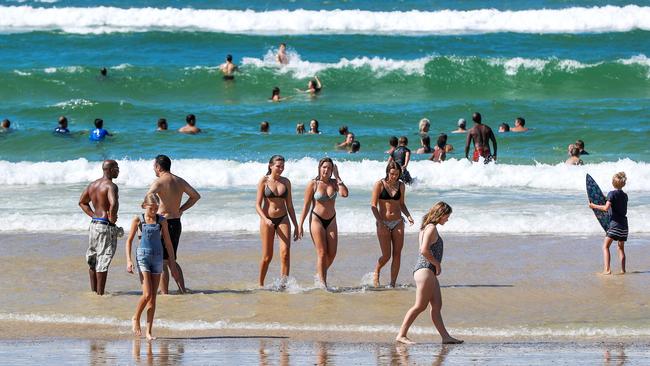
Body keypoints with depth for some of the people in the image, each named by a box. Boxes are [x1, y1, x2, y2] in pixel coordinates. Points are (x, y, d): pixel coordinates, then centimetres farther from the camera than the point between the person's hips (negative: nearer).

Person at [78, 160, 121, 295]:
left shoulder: (93, 185, 10)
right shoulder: (111, 186, -16)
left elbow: (82, 202, 21)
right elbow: (113, 204, -33)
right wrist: (112, 218, -16)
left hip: (94, 223, 8)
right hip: (106, 227, -8)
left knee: (93, 260, 17)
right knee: (103, 260, -4)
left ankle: (94, 291, 25)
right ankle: (100, 293, -3)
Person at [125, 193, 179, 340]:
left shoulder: (162, 221, 4)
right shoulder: (138, 220, -2)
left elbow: (168, 242, 10)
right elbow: (129, 240, 2)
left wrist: (172, 262, 9)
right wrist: (128, 260, -7)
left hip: (157, 257, 3)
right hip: (143, 256, -3)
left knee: (153, 296, 1)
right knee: (147, 294, -13)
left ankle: (149, 331, 5)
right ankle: (135, 318, 13)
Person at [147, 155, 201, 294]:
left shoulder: (159, 182, -13)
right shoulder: (180, 181, 10)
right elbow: (196, 196, 17)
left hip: (164, 222, -7)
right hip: (177, 223, 7)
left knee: (161, 262, -1)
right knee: (171, 260, 18)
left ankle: (164, 293, -1)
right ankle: (183, 291, 15)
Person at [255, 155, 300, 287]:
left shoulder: (286, 182, 8)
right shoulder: (264, 181, -3)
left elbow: (290, 206, 13)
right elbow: (258, 205, -6)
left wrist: (296, 226, 11)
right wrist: (266, 220, -22)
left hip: (283, 219, 2)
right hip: (267, 220, -2)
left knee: (285, 252, -15)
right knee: (267, 257, 2)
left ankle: (284, 283, -15)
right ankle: (260, 284, 20)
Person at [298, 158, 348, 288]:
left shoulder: (334, 183, 4)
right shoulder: (313, 184, -5)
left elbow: (344, 193, -16)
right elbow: (306, 205, -4)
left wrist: (337, 177, -10)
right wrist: (300, 225, -6)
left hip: (331, 220, 4)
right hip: (317, 219, -4)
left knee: (332, 253, -1)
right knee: (322, 253, -9)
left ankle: (321, 275, 23)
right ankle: (322, 283, -5)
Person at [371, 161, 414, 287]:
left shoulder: (401, 186, 6)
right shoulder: (379, 185, -5)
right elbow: (373, 205, -6)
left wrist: (408, 216, -1)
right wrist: (380, 222, -17)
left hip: (398, 223, 3)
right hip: (383, 223, -3)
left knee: (397, 254, -3)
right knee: (386, 255, -7)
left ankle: (393, 283, 5)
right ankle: (376, 272, 24)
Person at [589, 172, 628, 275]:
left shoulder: (612, 194, -8)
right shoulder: (625, 196, 12)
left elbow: (606, 208, -19)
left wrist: (594, 206, -6)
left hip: (615, 224, -7)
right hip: (624, 225, 7)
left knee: (605, 246, -6)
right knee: (621, 248, 17)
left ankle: (607, 269, -18)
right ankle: (623, 269, 14)